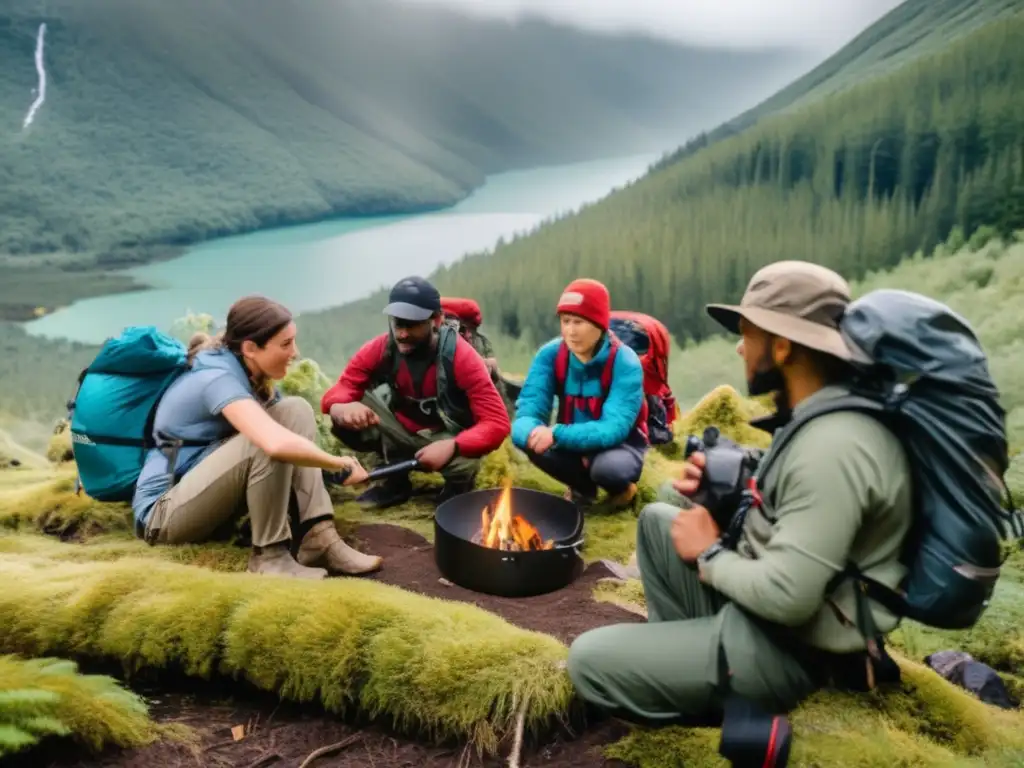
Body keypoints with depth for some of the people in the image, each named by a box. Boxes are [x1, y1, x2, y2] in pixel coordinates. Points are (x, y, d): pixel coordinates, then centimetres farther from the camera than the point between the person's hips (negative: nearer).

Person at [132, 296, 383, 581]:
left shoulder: (251, 373, 1)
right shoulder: (218, 379, -27)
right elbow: (278, 444, -43)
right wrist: (342, 464, -28)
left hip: (211, 494, 8)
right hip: (163, 513, -8)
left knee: (295, 411, -9)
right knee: (266, 441, -32)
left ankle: (319, 537, -16)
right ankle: (269, 555, -18)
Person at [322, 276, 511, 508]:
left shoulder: (461, 357, -26)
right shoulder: (379, 349, -16)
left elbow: (498, 423, -29)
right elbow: (335, 394, -14)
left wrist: (451, 447, -46)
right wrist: (344, 409, -41)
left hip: (447, 440, -3)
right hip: (403, 435, 3)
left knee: (465, 462, -38)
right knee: (346, 417, -22)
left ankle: (458, 485, 2)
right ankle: (396, 480, 2)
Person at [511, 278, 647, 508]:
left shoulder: (625, 363, -26)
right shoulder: (549, 355, -16)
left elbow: (613, 429, -34)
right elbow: (527, 414, -22)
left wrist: (557, 434, -47)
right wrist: (531, 433, -48)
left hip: (621, 443, -3)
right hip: (575, 441, 4)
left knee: (608, 466, -37)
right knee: (532, 441, -25)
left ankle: (620, 487, 3)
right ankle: (583, 486, 4)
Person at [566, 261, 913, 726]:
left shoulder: (832, 446, -29)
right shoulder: (819, 418, 3)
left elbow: (788, 598, -31)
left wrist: (709, 554, -14)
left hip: (784, 649, -9)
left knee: (587, 660, -8)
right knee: (657, 518, 17)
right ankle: (677, 647, 16)